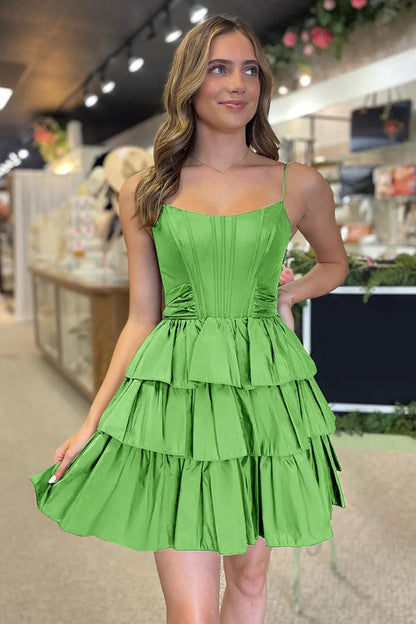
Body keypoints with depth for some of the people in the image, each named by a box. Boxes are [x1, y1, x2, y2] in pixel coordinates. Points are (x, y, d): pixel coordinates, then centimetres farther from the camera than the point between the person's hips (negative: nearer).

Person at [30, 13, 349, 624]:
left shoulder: (300, 184, 3)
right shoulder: (145, 191, 3)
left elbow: (335, 262, 23)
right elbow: (142, 318, 6)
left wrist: (285, 294, 3)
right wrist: (91, 424, 5)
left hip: (265, 390, 2)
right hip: (175, 390, -1)